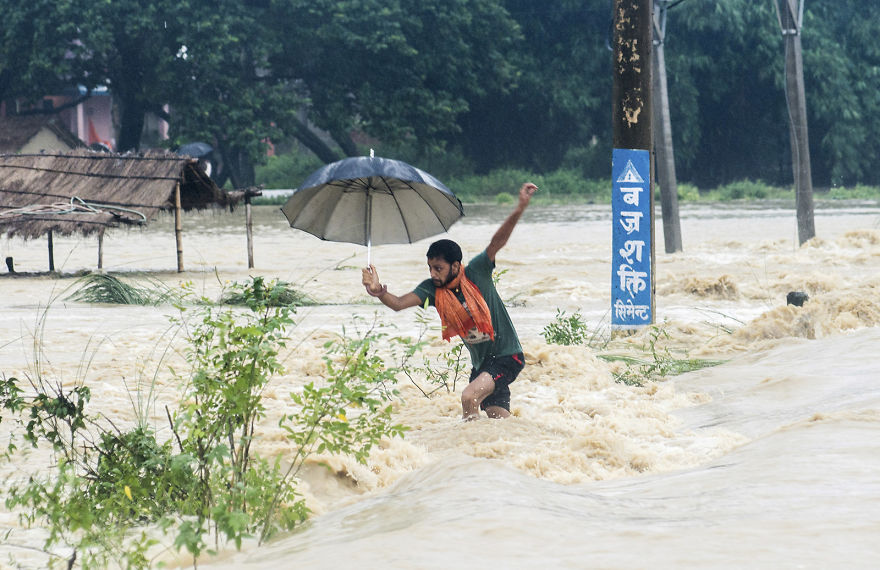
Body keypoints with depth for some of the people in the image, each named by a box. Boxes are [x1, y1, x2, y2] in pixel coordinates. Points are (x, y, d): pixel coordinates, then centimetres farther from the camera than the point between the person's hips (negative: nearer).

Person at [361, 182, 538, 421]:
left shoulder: (476, 273, -14)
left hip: (507, 356, -6)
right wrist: (379, 293, -37)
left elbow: (497, 242, -25)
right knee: (498, 418, 10)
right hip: (481, 363, 6)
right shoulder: (432, 289, -3)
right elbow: (399, 303, -16)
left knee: (470, 396, -25)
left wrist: (519, 210, -38)